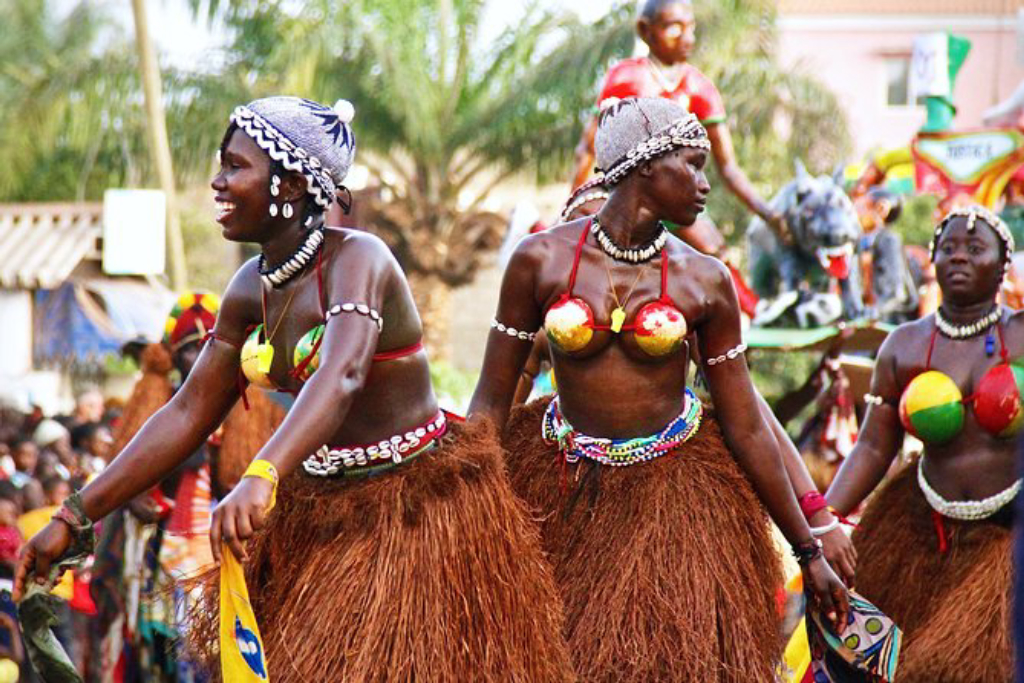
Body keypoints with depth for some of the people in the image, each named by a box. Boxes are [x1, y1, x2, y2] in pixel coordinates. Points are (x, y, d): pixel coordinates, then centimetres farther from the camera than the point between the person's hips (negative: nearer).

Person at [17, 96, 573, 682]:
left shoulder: (357, 260, -20)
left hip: (417, 505, -7)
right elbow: (189, 414, 8)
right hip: (318, 509, 7)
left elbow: (340, 378, -38)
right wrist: (76, 517, 3)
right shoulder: (252, 290, 3)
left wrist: (261, 478, -54)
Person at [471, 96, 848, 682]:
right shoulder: (542, 260, -6)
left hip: (675, 496, 0)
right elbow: (491, 403, -2)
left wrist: (809, 551, 3)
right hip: (567, 491, 0)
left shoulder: (704, 281, -4)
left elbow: (746, 426, 1)